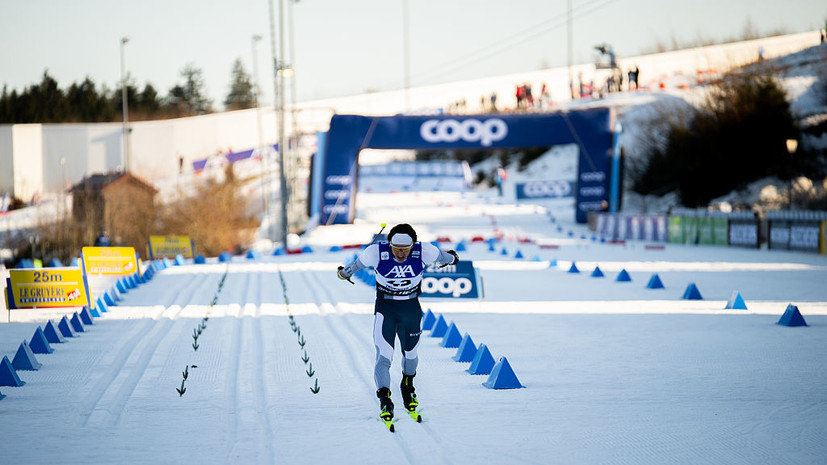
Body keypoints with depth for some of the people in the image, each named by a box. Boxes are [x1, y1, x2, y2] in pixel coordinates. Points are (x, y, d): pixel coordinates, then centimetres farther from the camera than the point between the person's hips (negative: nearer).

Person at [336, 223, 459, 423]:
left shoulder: (424, 252, -21)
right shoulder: (377, 252, -24)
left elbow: (444, 257, 3)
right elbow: (357, 264, -3)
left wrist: (451, 258, 24)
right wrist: (345, 272, 16)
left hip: (411, 309, 2)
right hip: (385, 309, -2)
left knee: (410, 354, 19)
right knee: (383, 357, -18)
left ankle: (407, 385, 48)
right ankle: (385, 400, -21)